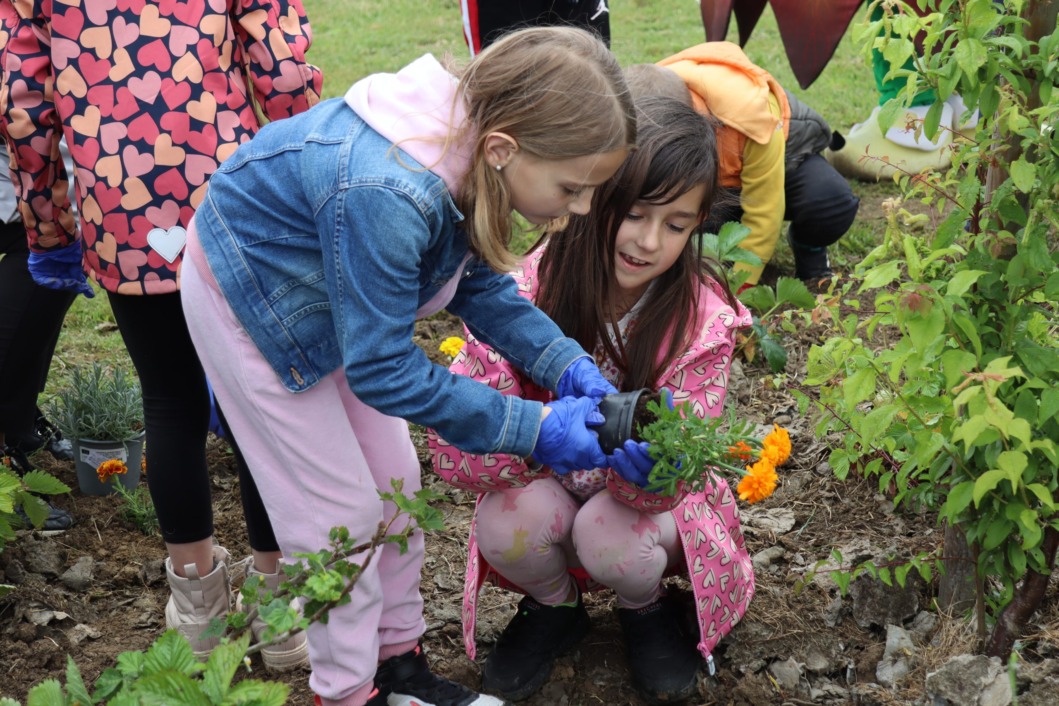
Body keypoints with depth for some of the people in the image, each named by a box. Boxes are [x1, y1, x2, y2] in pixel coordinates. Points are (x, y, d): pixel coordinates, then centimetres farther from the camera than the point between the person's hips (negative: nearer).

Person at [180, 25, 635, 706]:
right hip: (245, 296, -7)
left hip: (323, 290, 8)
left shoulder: (472, 138, -19)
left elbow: (479, 281, -3)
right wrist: (533, 427, -30)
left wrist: (570, 366, -16)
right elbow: (382, 368, -33)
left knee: (394, 483, 11)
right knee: (340, 508, -1)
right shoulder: (382, 196, -44)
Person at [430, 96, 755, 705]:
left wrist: (651, 458, -48)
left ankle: (647, 609, 6)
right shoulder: (527, 292, -22)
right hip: (550, 488, 1)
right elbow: (451, 445, -25)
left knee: (612, 537, -33)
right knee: (507, 522, -32)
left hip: (644, 501, 0)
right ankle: (554, 607, 5)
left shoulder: (704, 319, -21)